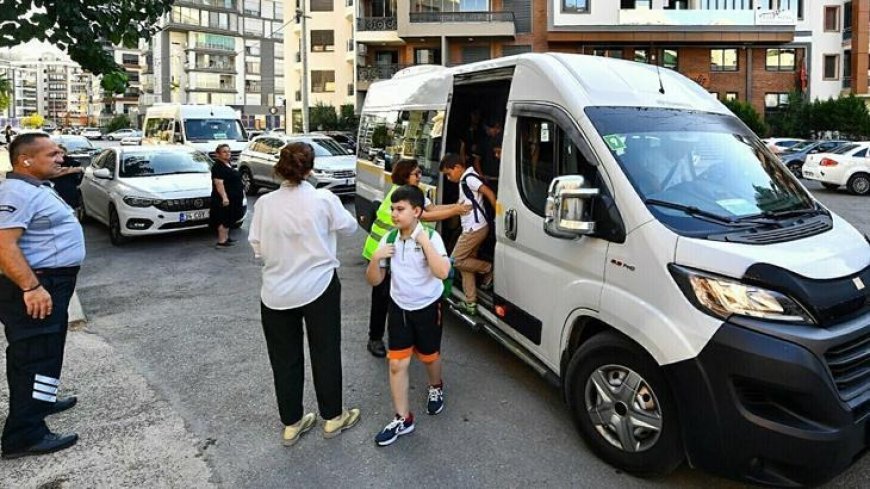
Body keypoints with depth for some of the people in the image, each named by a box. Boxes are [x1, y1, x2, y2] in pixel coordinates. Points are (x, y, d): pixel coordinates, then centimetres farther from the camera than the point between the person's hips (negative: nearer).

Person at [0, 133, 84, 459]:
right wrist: (31, 287, -32)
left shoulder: (36, 188, 13)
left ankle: (40, 400, 40)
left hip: (51, 283, 11)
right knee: (34, 356, -6)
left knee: (43, 352, 23)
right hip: (36, 287, -11)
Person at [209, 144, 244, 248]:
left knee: (229, 219, 15)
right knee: (224, 219, -7)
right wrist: (224, 197, -29)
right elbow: (219, 183, -24)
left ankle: (226, 237, 25)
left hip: (233, 198, 10)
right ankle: (221, 241, -5)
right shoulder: (218, 167, -16)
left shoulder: (229, 164, 14)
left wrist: (241, 191, 26)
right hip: (225, 199, -10)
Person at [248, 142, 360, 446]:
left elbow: (257, 248, 0)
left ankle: (291, 424, 29)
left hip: (276, 292, 2)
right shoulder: (323, 199, -13)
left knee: (284, 359, 15)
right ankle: (332, 418, 30)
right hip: (319, 288, -2)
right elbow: (349, 227, 3)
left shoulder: (265, 203, -7)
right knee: (325, 353, 14)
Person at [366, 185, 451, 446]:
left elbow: (442, 272, -33)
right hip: (399, 308, 3)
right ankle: (402, 419, 16)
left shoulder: (431, 237, -18)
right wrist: (376, 258, -20)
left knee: (429, 356, 19)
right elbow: (373, 280, -1)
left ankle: (435, 388, 51)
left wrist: (424, 242, -32)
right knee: (397, 364, 2)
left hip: (427, 308, -3)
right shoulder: (388, 239, -6)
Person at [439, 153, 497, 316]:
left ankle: (488, 269, 9)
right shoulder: (465, 179, 16)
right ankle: (470, 303, 15)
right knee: (466, 262, 12)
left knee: (457, 260, -2)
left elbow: (488, 192, -22)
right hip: (473, 228, 10)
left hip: (475, 228, -10)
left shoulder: (468, 178, -14)